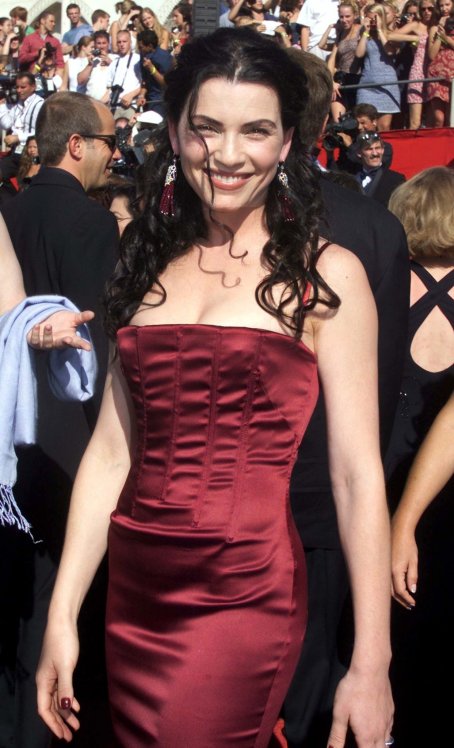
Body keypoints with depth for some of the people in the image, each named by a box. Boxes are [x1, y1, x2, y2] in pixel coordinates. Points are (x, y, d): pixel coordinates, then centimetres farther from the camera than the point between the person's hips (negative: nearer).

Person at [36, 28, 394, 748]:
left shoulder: (326, 274, -5)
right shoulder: (150, 266, 8)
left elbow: (358, 476, -8)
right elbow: (111, 450, 6)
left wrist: (371, 666, -10)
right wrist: (61, 617, 3)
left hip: (243, 598, -4)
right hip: (132, 593, 5)